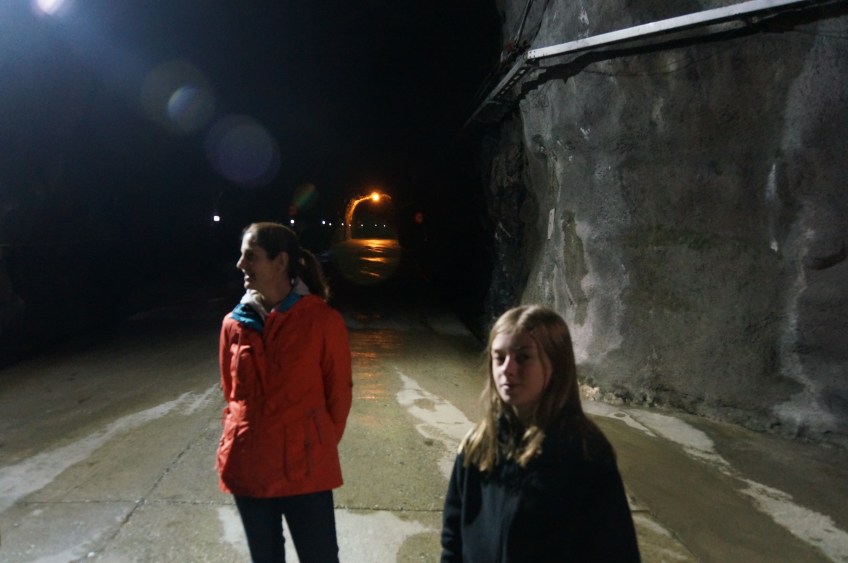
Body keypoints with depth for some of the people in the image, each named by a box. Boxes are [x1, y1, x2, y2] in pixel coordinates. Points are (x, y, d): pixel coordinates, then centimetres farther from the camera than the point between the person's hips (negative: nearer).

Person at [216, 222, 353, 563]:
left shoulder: (323, 320, -11)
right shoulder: (234, 324, 1)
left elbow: (338, 393, -2)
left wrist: (320, 448, 6)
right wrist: (247, 436, 14)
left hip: (304, 468, -4)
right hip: (247, 467, 4)